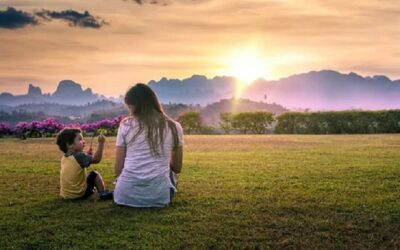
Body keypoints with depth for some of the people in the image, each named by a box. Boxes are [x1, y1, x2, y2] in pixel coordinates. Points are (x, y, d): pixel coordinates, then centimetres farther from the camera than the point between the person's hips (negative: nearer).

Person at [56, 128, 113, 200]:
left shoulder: (63, 158, 5)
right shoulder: (79, 156, -18)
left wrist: (87, 156, 10)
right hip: (80, 194, -8)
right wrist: (101, 143, -24)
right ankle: (103, 193, 7)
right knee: (94, 174, 4)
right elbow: (96, 159, -22)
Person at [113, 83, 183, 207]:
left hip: (126, 195, 2)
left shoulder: (126, 125, 0)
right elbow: (177, 168, 12)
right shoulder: (174, 127, 3)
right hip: (157, 196, -1)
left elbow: (118, 169, 2)